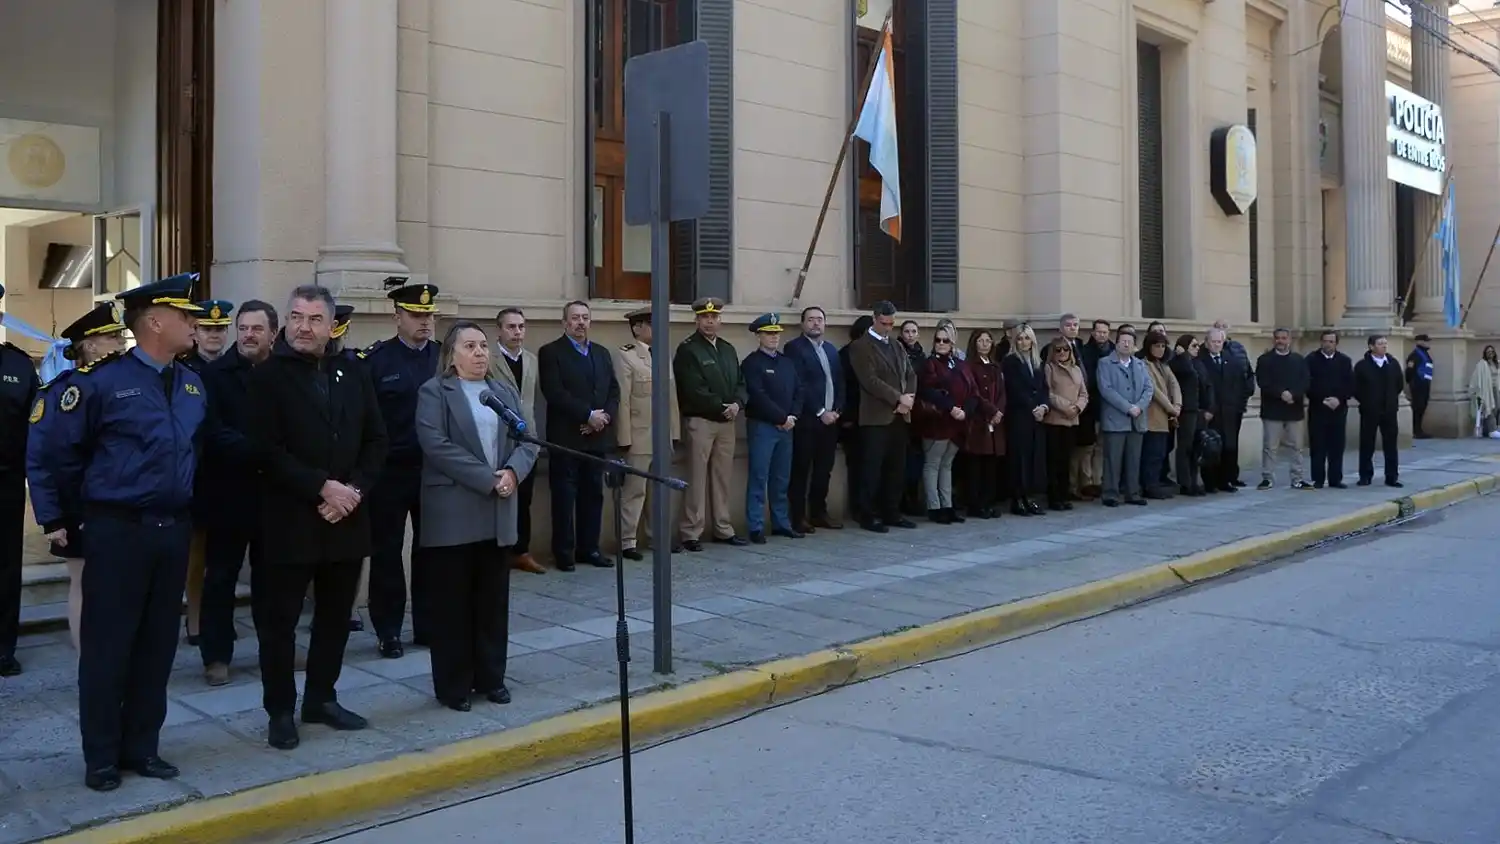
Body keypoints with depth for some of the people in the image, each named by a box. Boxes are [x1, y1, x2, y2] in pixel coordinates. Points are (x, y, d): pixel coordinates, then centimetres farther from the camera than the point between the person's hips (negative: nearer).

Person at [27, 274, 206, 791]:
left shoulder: (194, 385, 7)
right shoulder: (101, 381, -11)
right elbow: (49, 454, -5)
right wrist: (53, 519, -2)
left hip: (174, 530, 6)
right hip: (118, 531, -5)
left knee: (158, 645, 12)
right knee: (107, 648, 4)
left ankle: (142, 747, 25)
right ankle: (101, 757, 17)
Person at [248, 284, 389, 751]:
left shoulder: (354, 374, 8)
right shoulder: (267, 377, -4)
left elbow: (376, 441, 7)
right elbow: (267, 450, -13)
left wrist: (354, 490, -8)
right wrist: (322, 487, -19)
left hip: (347, 517, 4)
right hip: (289, 519, -4)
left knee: (336, 614, 13)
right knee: (279, 618, 4)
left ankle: (321, 698, 27)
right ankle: (280, 711, 16)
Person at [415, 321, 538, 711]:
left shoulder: (505, 391, 15)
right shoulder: (434, 392, -2)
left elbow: (527, 441, 8)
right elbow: (436, 445, -15)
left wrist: (513, 472, -13)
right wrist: (487, 479, -19)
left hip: (499, 514, 5)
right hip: (453, 514, -5)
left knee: (493, 600, 10)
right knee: (452, 603, 2)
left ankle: (491, 677, 21)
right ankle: (453, 685, 12)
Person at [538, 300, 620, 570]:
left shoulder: (602, 353, 17)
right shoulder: (550, 352, -2)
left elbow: (614, 390, 10)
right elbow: (555, 393, -13)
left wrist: (604, 416, -8)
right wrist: (588, 414, -16)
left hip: (598, 436, 5)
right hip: (566, 437, -5)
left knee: (594, 494, 8)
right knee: (565, 496, -1)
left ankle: (589, 547, 15)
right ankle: (564, 552, 6)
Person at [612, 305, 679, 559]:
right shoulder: (626, 356, -5)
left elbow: (672, 396, 12)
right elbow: (622, 400, -10)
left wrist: (674, 431, 7)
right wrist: (624, 438, -14)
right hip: (639, 436, -6)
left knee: (663, 489, 11)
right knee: (634, 490, -2)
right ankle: (627, 542, 4)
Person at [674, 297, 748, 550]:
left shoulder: (728, 349, 16)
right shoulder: (687, 349, -6)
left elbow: (740, 382, 14)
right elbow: (693, 390, -14)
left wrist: (737, 404, -7)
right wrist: (720, 407, -13)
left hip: (726, 421, 6)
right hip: (700, 421, -6)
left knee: (723, 477, 9)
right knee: (697, 478, -5)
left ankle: (723, 529, 17)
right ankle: (691, 534, 0)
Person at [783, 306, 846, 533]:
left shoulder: (832, 349, 17)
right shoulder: (794, 348, -5)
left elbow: (839, 382, 15)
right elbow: (799, 386, -13)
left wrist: (837, 410, 0)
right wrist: (820, 412, -14)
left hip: (830, 418, 6)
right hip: (807, 420, -6)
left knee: (824, 469, 9)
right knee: (801, 470, -2)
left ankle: (819, 513, 19)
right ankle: (798, 516, 4)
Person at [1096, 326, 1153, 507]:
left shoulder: (1141, 365, 17)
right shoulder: (1105, 363, 1)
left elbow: (1149, 388, 8)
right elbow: (1106, 389, -11)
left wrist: (1139, 406, -10)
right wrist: (1127, 407, -16)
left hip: (1137, 420, 5)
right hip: (1115, 419, -5)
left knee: (1134, 459, 7)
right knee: (1113, 459, -4)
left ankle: (1133, 493, 13)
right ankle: (1111, 494, 0)